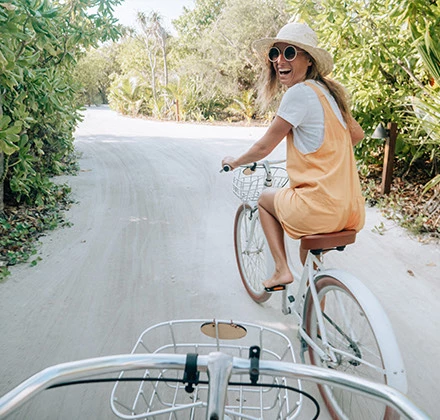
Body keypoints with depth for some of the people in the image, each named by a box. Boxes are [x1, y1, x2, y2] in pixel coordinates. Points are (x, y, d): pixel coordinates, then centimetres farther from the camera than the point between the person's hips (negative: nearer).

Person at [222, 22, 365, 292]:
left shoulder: (300, 92, -13)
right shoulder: (328, 91, 12)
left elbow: (263, 148, -7)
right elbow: (357, 134, 23)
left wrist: (234, 162, 12)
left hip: (321, 208, -7)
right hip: (351, 210, 8)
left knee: (265, 198, 22)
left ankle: (282, 270, 17)